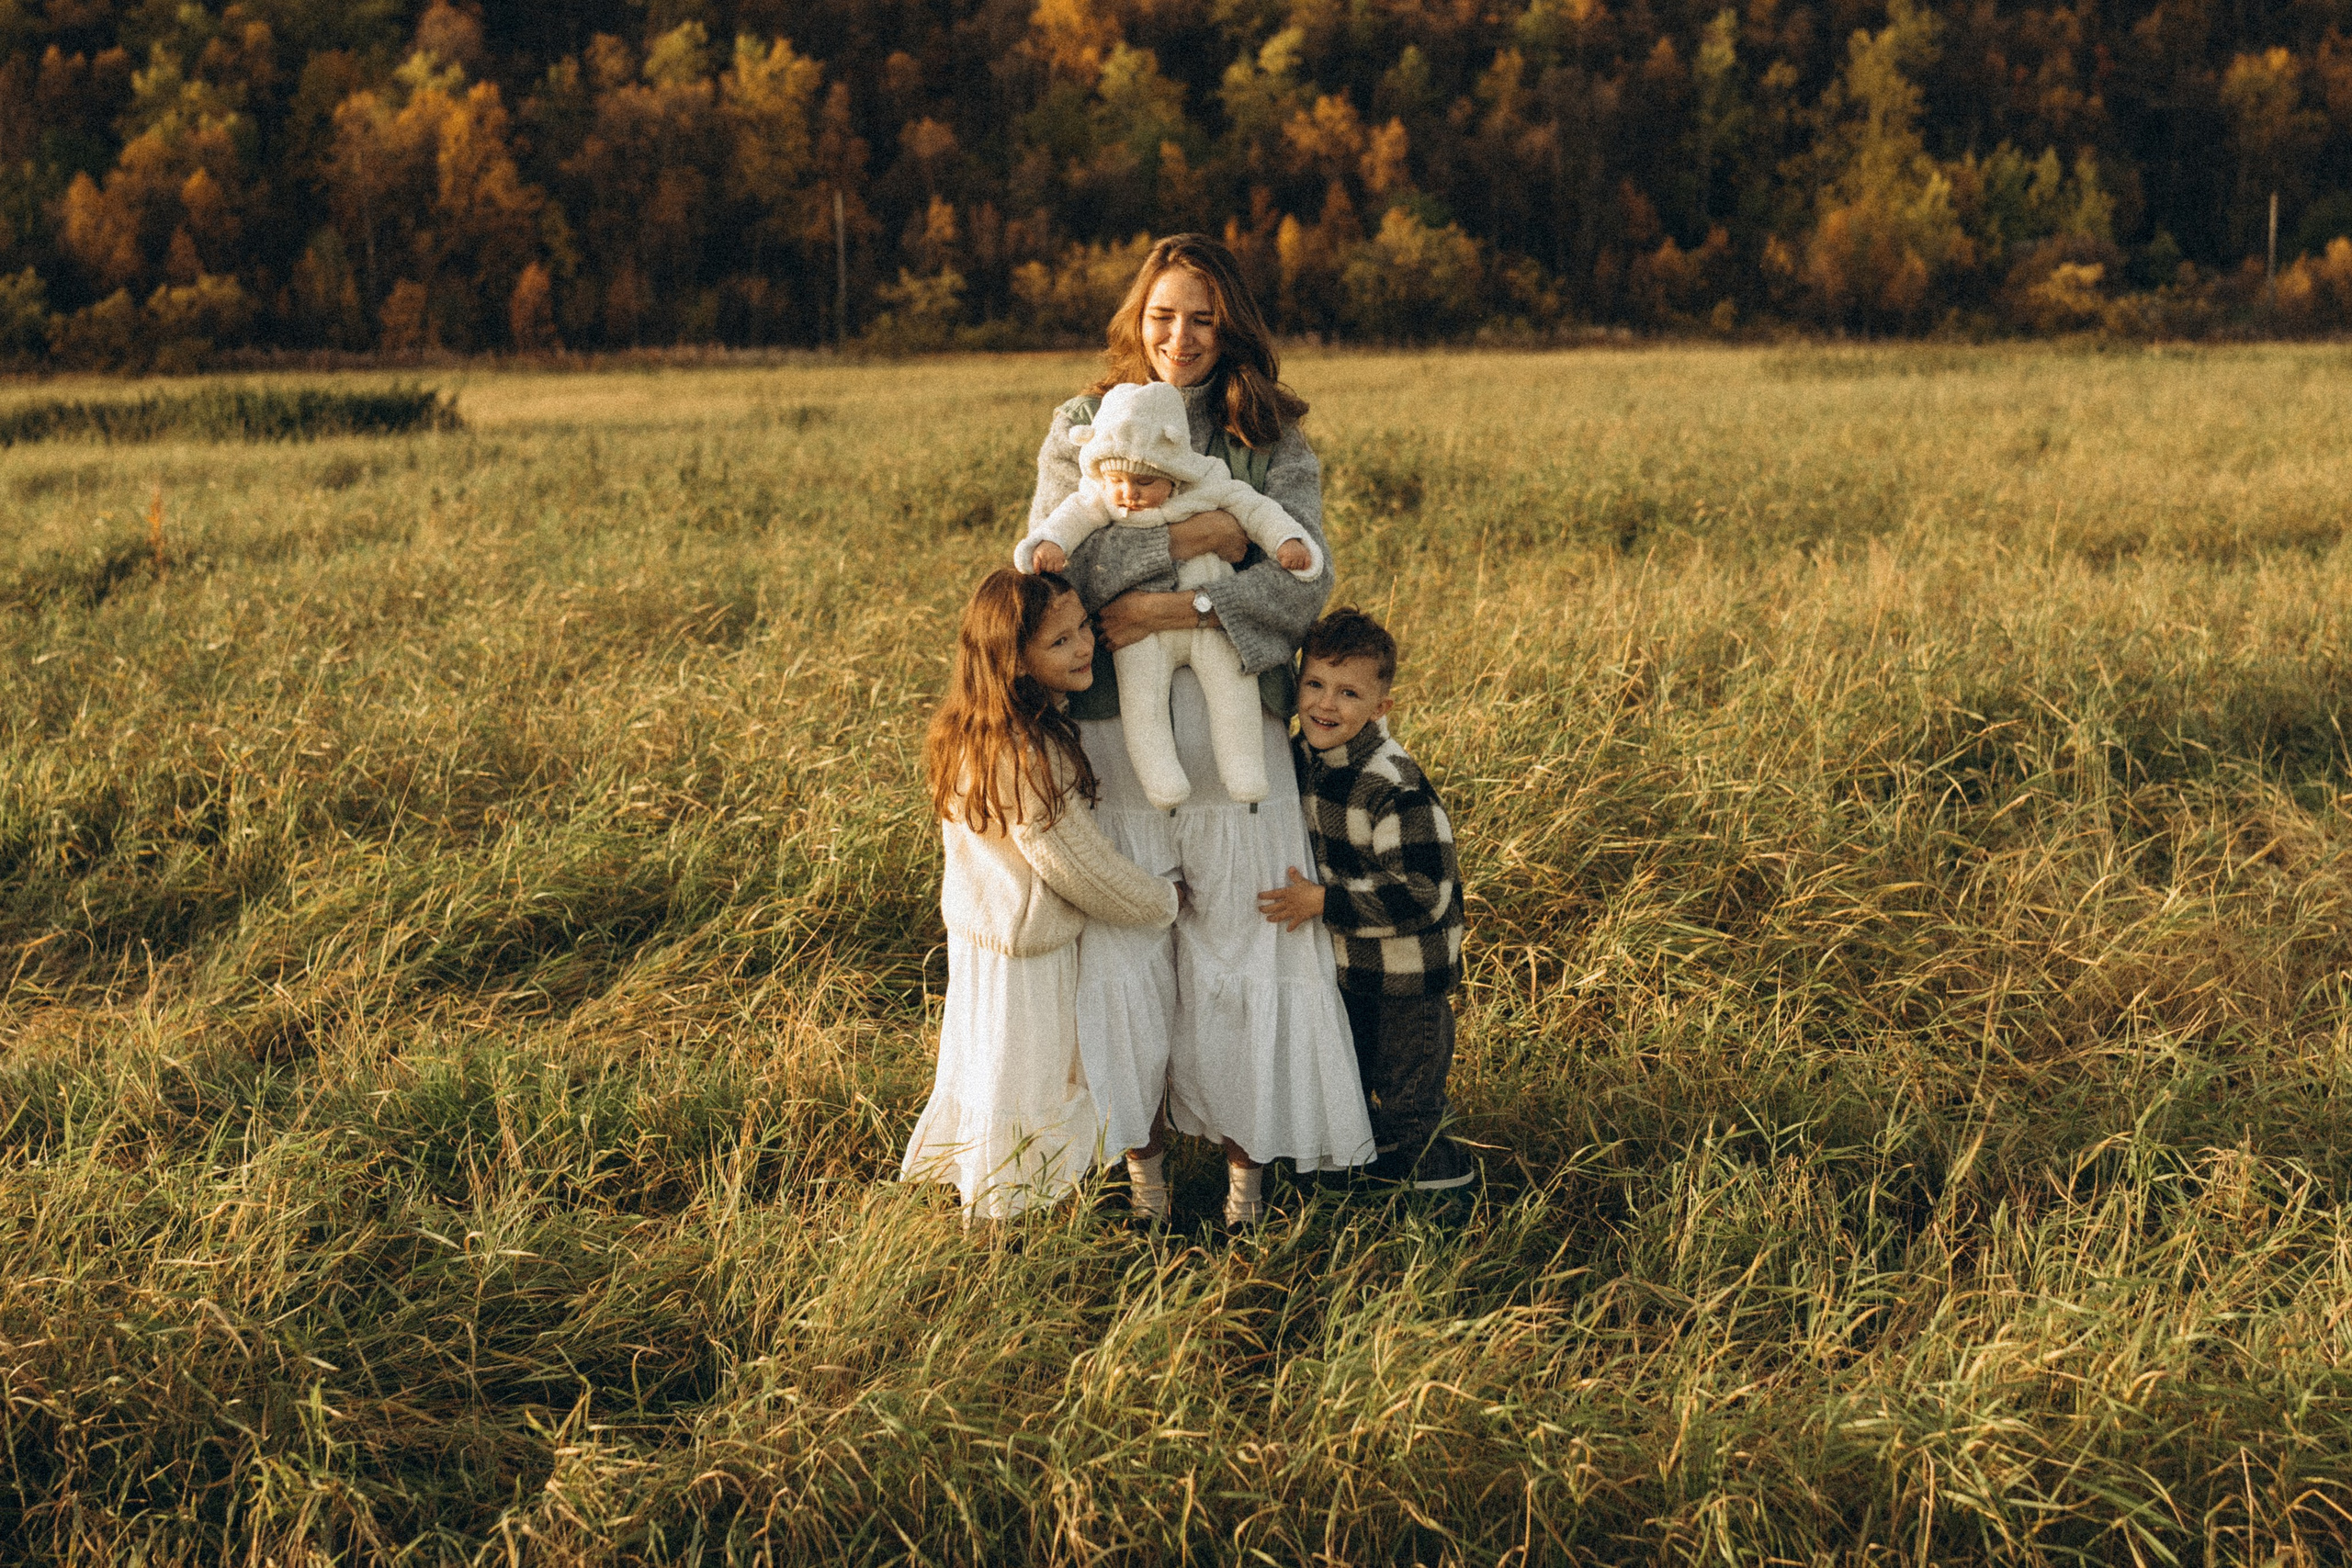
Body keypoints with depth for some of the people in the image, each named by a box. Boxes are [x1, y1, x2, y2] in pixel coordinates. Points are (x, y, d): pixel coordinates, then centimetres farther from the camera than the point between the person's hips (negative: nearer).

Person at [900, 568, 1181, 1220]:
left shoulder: (976, 733, -4)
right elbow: (1081, 869, -24)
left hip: (978, 927, 9)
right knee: (1025, 1090, 10)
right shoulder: (1026, 759, -33)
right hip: (1024, 953, -9)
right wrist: (1165, 902, -10)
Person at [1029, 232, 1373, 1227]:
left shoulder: (1273, 442, 7)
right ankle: (1140, 1140, 17)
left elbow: (1303, 583, -5)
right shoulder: (1082, 427, 7)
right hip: (1111, 721, 0)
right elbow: (1056, 560, -9)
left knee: (1241, 938, 1)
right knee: (1123, 937, 3)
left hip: (1234, 719, 0)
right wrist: (1192, 539, -14)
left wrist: (1184, 609, -18)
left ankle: (1245, 1151, 12)